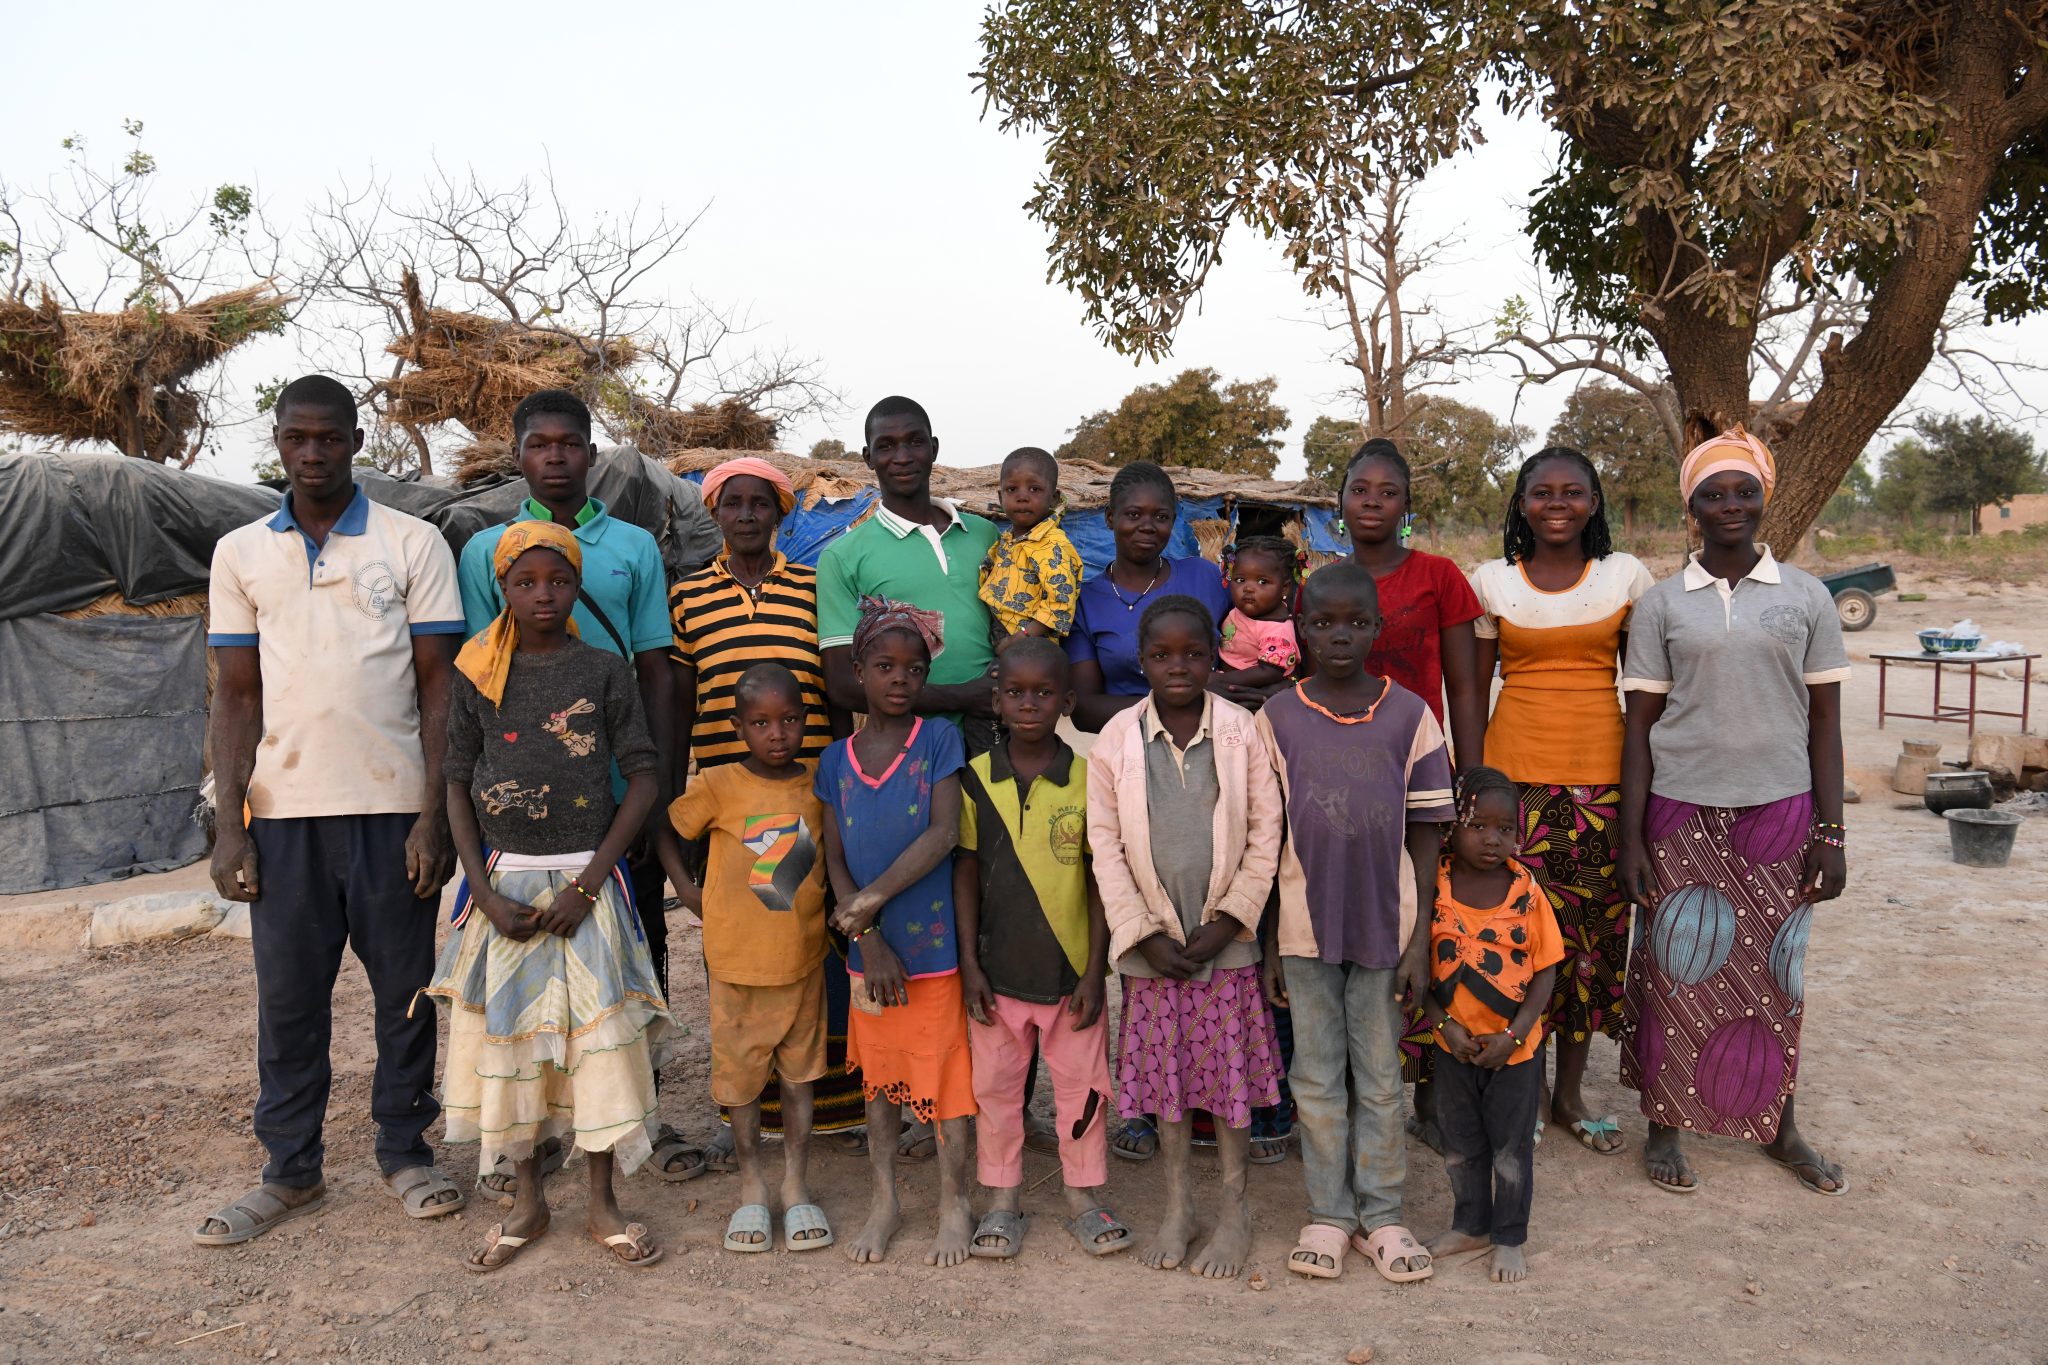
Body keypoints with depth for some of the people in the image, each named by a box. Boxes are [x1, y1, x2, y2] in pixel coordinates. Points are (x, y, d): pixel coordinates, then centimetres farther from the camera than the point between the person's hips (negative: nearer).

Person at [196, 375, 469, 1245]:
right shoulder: (240, 554, 10)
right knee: (287, 998, 7)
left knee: (405, 991, 6)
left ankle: (405, 1151, 21)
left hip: (394, 806, -2)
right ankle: (290, 1172, 21)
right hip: (284, 811, 2)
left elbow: (439, 689, 0)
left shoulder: (413, 544, 2)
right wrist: (228, 828, 1)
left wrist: (436, 814, -8)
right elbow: (237, 698, 8)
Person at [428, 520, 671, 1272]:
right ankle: (527, 1199, 25)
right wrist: (487, 894, -6)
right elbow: (459, 787, 4)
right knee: (504, 1035, 7)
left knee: (597, 1035, 0)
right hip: (505, 881, 2)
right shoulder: (477, 676, 2)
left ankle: (603, 1203, 16)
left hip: (586, 880, -2)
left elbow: (643, 780, -4)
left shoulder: (605, 671, -2)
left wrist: (587, 884, -11)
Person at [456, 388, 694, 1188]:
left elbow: (655, 672, 6)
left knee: (637, 952, 6)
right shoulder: (487, 551, 7)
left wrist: (661, 784, -2)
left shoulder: (635, 547, 8)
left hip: (623, 791, 1)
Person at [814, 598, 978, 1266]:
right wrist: (868, 938, -10)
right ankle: (884, 1199, 32)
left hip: (935, 942, -3)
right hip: (870, 949, 3)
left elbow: (943, 834, -15)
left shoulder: (939, 740, -5)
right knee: (879, 1076, 16)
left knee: (946, 1075, 6)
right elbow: (835, 861, 1)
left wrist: (873, 898, -20)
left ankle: (954, 1202, 24)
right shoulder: (837, 759, 4)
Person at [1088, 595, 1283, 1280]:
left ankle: (1234, 1209, 25)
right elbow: (1105, 844, -2)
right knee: (1166, 1075, 11)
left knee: (1231, 1072, 7)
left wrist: (1227, 922, -9)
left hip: (1226, 942, -1)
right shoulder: (1116, 740, -4)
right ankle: (1177, 1206, 29)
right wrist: (1145, 935, -7)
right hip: (1152, 945, 1)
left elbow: (1266, 833, -3)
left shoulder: (1241, 732, -5)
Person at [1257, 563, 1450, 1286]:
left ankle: (1381, 1215, 25)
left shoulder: (1409, 716, -2)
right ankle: (1328, 1214, 24)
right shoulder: (1277, 718, -2)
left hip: (1384, 924, 0)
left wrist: (1419, 937, -4)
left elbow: (1425, 835, 0)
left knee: (1380, 1077, 11)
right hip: (1305, 926, 0)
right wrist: (1268, 941, 0)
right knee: (1317, 1076, 11)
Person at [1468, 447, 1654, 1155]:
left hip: (1602, 774, 1)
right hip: (1515, 771, -1)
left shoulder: (1627, 575, 4)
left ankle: (1570, 1090, 21)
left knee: (1595, 927, 6)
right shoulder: (1492, 581, 4)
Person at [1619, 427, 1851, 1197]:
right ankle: (1665, 1127, 21)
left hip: (1781, 813, 1)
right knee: (1678, 972, 5)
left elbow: (1825, 721, 5)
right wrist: (1630, 840, -3)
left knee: (1775, 973, 10)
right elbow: (1639, 727, 1)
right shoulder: (1661, 604, 2)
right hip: (1682, 815, -1)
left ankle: (1778, 1126, 28)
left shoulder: (1805, 597, 4)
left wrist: (1831, 833, -1)